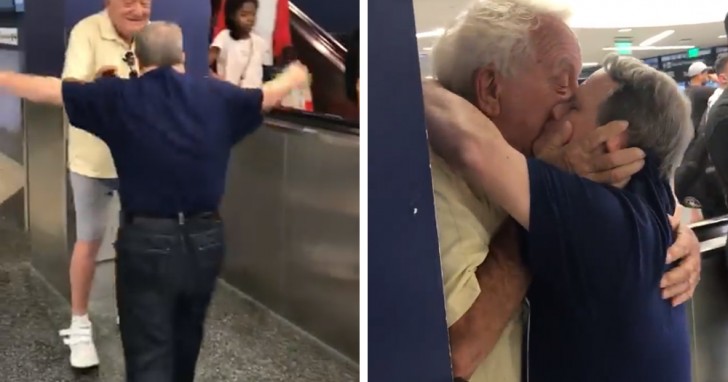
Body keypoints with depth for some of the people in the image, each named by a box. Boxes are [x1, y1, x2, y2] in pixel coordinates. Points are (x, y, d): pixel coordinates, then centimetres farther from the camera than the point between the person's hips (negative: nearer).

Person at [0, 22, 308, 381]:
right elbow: (268, 94, 20)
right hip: (205, 239, 4)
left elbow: (48, 89, 2)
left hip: (147, 241, -3)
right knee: (185, 342, 25)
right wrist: (296, 73, 40)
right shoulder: (217, 94, 3)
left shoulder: (120, 97, -5)